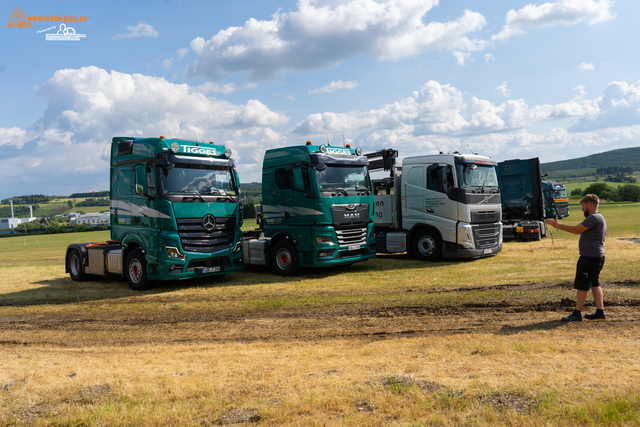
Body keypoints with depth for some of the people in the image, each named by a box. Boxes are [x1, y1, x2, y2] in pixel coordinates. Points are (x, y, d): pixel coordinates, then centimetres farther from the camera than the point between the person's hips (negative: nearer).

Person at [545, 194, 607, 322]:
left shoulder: (595, 218, -17)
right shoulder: (595, 218, 18)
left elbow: (577, 229, -22)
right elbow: (579, 231, 17)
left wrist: (559, 225, -15)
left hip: (590, 258, -11)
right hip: (596, 257, 11)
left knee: (582, 285, -6)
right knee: (594, 284, 16)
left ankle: (577, 314, -1)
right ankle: (600, 311, 21)